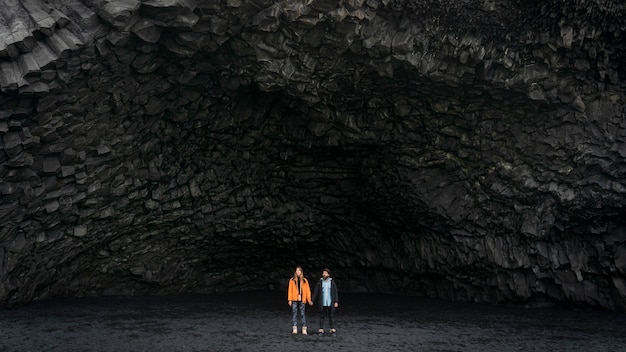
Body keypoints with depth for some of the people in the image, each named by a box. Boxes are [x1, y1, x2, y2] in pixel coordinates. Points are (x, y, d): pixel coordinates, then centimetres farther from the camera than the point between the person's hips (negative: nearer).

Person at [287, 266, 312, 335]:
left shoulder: (305, 280, 9)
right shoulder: (292, 280, 6)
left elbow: (308, 290, 7)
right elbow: (290, 290, 4)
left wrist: (309, 300, 0)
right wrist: (290, 300, -3)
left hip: (302, 300, 0)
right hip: (294, 300, 0)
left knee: (303, 314, 0)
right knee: (294, 314, 0)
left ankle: (304, 329, 2)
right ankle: (294, 329, 3)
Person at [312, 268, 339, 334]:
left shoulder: (332, 282, 4)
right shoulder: (320, 282, 4)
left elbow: (336, 292, 4)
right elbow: (316, 292, 4)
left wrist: (336, 302, -1)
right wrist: (313, 300, -2)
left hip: (330, 303, 0)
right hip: (322, 303, 0)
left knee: (331, 316, 2)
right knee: (322, 316, 4)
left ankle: (332, 329, 10)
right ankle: (321, 329, 11)